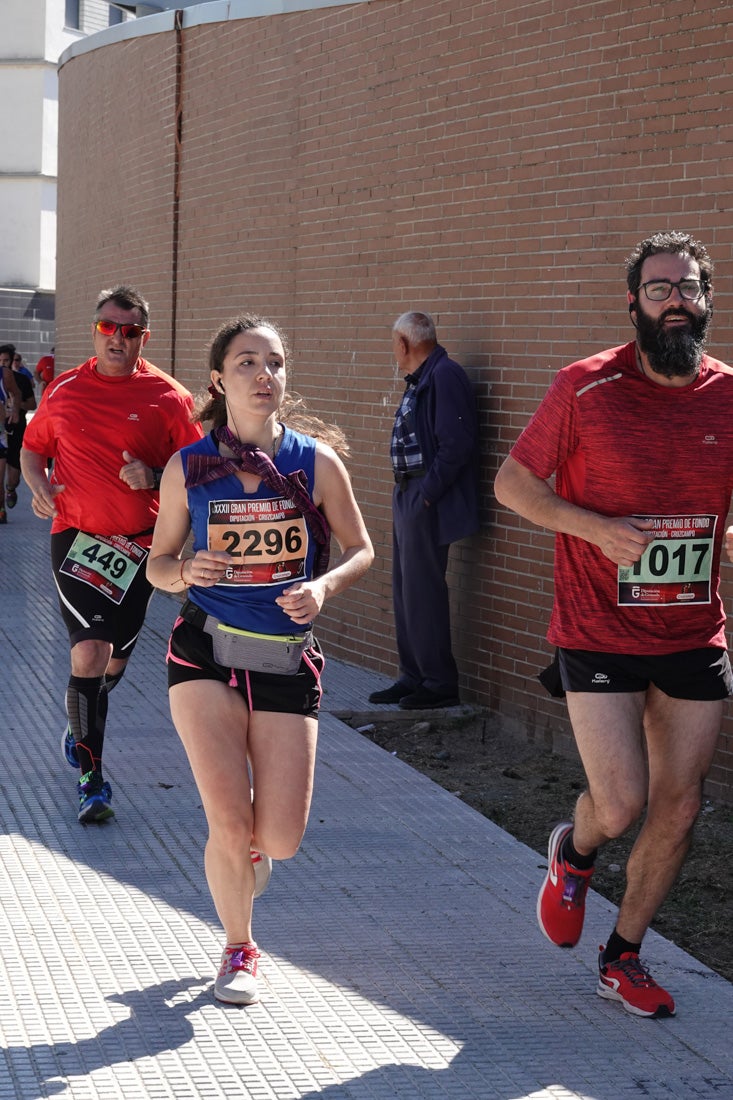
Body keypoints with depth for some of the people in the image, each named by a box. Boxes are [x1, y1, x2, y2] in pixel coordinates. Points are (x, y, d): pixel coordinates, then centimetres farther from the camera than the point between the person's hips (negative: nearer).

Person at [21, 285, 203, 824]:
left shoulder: (168, 397, -3)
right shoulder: (63, 390, 4)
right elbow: (33, 448, 17)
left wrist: (155, 477, -18)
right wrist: (39, 487, -3)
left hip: (140, 542, 1)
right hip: (76, 537, -1)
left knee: (115, 660, 15)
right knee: (89, 654, -14)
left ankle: (80, 725, 46)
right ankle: (91, 779, -6)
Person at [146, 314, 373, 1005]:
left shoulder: (316, 461, -2)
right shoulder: (187, 468, -1)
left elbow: (360, 550, 7)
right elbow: (158, 563, 9)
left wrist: (322, 587, -13)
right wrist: (185, 573, -14)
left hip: (287, 660, 1)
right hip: (206, 656, -1)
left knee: (281, 840, -3)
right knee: (230, 821, -11)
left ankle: (244, 851, 36)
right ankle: (238, 950, 16)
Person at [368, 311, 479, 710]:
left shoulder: (444, 376, -15)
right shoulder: (419, 380, 16)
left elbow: (456, 444, -22)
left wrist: (427, 493, -20)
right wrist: (405, 494, 10)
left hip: (426, 502, -10)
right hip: (407, 496, 10)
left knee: (423, 593, -7)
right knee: (406, 591, 14)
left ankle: (440, 684, 0)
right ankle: (413, 678, 22)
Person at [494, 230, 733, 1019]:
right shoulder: (586, 389, -8)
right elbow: (511, 483, -1)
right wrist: (596, 528, -16)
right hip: (600, 635, -3)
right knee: (620, 806, -10)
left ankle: (623, 958, 25)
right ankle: (572, 852, 28)